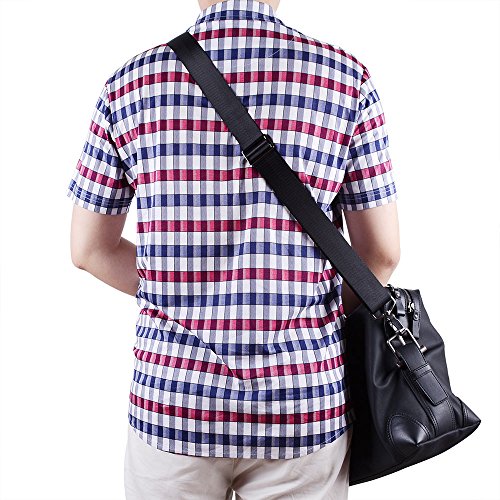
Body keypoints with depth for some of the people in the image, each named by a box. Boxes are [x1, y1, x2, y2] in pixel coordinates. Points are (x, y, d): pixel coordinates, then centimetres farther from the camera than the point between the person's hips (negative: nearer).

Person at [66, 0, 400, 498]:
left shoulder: (130, 83, -3)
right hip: (305, 401, 0)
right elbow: (381, 253, -2)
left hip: (172, 400, 1)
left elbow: (89, 248, 4)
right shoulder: (346, 78, -6)